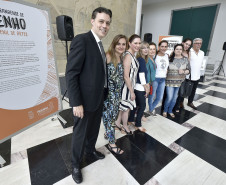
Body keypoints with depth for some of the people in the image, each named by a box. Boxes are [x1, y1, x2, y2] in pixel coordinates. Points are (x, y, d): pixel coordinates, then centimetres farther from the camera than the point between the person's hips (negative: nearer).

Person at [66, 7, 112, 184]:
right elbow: (71, 73, -20)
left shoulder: (99, 44, 11)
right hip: (85, 99, -8)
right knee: (81, 133, 12)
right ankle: (76, 164, 38)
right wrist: (76, 103, -21)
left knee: (94, 129, 24)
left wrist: (103, 94, 9)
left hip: (98, 97, 8)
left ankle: (90, 150, 51)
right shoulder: (81, 40, -16)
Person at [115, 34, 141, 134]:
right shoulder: (128, 56, -21)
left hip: (130, 85, 9)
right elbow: (126, 76, -23)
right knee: (126, 107, 10)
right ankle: (125, 126, 32)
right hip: (127, 86, -9)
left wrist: (132, 89, 13)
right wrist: (132, 91, -18)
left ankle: (118, 123, 37)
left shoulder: (133, 55, 8)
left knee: (124, 106, 19)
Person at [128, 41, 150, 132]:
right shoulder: (141, 60, -15)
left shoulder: (139, 59, 11)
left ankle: (130, 120, 34)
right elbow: (141, 74, -18)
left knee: (136, 104, 19)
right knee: (142, 106, 4)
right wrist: (146, 87, -11)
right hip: (140, 87, -9)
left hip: (137, 86, 9)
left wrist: (146, 85, 14)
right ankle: (138, 125, 18)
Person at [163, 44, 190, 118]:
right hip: (170, 82, -3)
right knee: (169, 97, -4)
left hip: (180, 82, 3)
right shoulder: (169, 59, -4)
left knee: (175, 98, 12)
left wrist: (183, 72, -13)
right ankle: (165, 110, 21)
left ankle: (170, 110, 32)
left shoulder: (185, 59, 4)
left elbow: (188, 70, 6)